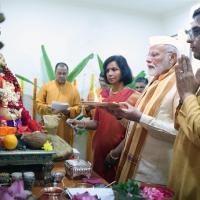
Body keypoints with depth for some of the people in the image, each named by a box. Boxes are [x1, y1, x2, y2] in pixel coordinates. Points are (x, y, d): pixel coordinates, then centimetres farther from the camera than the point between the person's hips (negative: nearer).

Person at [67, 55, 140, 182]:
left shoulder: (133, 96, -8)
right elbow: (97, 123, 11)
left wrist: (116, 152, -12)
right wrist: (81, 124, -7)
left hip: (118, 153, -5)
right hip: (100, 150, 5)